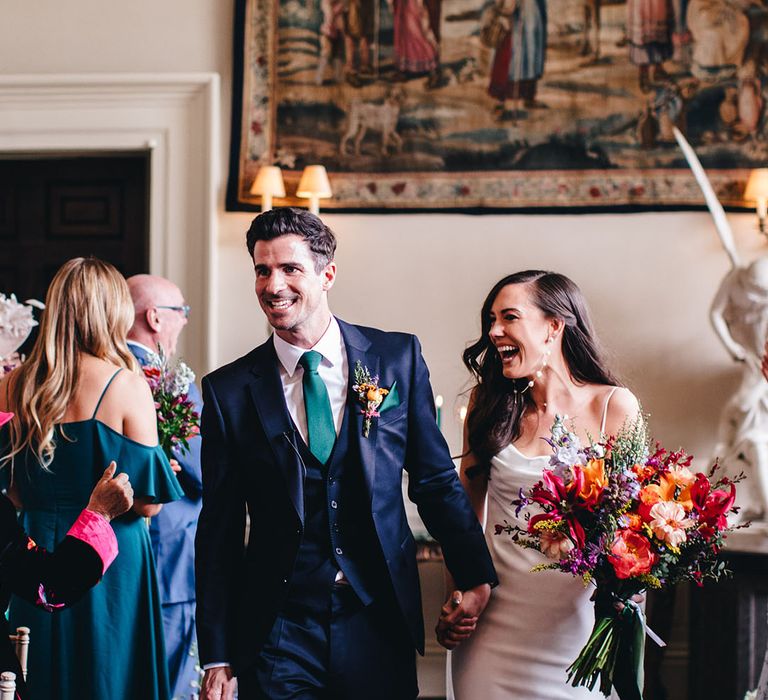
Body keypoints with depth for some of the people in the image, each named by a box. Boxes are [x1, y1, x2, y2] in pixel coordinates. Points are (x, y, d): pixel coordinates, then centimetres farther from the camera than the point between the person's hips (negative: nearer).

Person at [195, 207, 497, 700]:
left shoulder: (398, 358, 1)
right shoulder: (229, 391, 0)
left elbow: (436, 479, 8)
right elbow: (219, 531, 2)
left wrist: (475, 579, 3)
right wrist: (217, 658, 0)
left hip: (380, 622, 1)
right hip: (278, 629, 0)